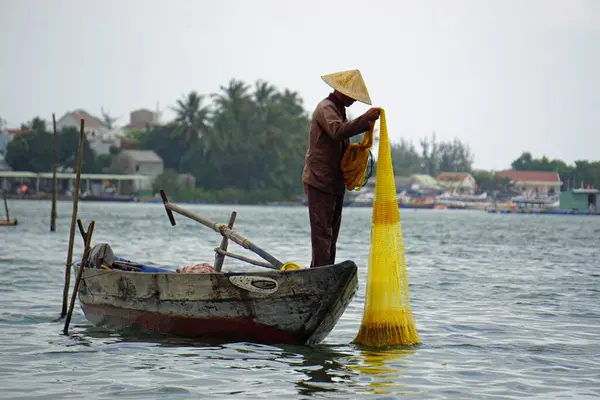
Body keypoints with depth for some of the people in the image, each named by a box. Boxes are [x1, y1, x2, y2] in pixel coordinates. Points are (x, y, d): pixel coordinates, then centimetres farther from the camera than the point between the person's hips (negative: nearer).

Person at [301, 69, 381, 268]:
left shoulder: (339, 109, 21)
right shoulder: (325, 108, -11)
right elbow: (337, 131, -31)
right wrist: (365, 119, -34)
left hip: (335, 182, 10)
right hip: (320, 181, -10)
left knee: (332, 231, 12)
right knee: (322, 231, -12)